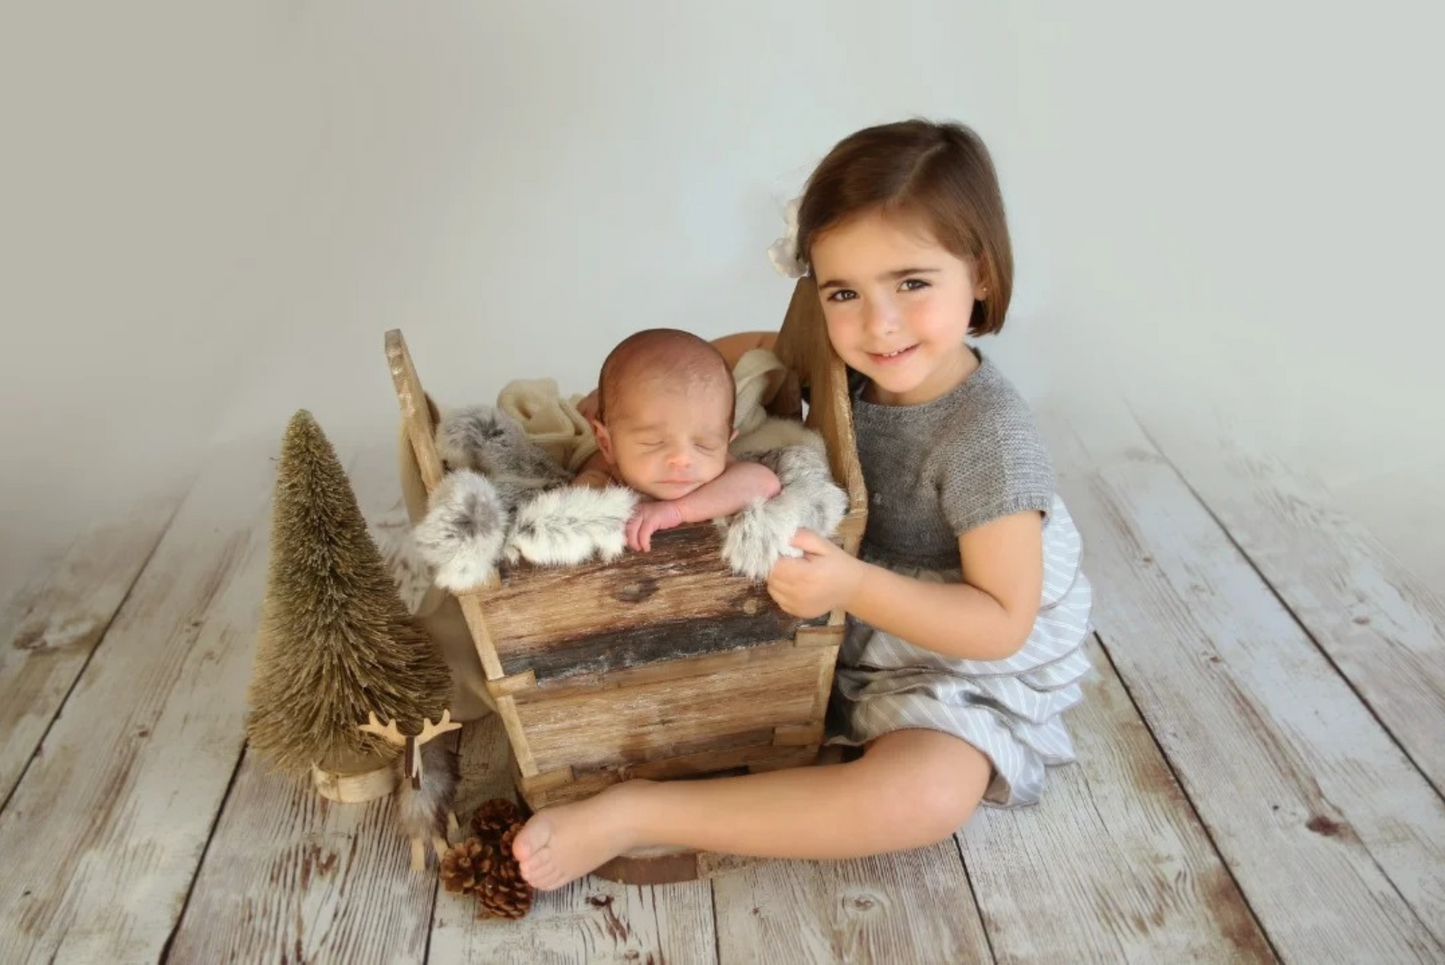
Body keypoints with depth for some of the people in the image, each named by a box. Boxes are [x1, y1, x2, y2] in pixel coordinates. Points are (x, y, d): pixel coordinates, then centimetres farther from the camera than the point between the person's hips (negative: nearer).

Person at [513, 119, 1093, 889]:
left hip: (965, 666, -6)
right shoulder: (854, 365, -9)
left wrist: (853, 586, -37)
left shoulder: (988, 432, -27)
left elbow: (1003, 622, -25)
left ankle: (634, 816, -28)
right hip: (853, 636, 7)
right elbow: (744, 351, 9)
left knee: (925, 795, -35)